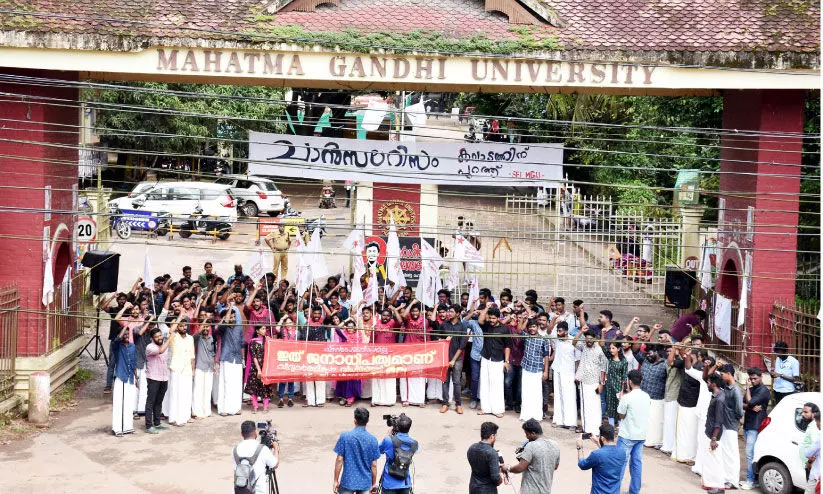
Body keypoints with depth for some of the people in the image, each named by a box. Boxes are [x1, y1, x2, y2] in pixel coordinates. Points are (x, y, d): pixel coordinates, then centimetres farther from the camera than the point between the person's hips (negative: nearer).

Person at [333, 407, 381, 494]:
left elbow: (339, 460, -8)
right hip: (365, 483, 2)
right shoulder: (372, 439, -4)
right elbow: (374, 465, -2)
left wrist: (336, 480, 0)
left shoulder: (345, 436, -10)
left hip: (348, 481, -2)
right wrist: (374, 483, 10)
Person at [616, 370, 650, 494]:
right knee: (637, 463, 11)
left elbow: (621, 415, -9)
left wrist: (621, 399, 2)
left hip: (627, 436, -6)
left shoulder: (627, 397, -17)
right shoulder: (647, 397, 2)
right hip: (641, 435, 6)